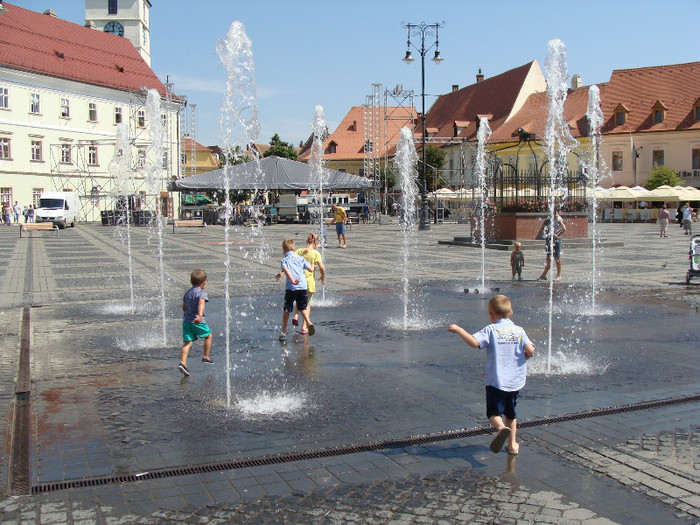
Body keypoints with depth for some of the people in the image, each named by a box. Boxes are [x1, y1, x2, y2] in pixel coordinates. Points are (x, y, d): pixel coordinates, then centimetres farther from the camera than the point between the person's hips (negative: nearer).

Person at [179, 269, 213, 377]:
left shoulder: (187, 292, 15)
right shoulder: (202, 293, -8)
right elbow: (201, 304, -28)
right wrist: (200, 315, -42)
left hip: (186, 320, 6)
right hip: (197, 322, -6)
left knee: (187, 342, 1)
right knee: (208, 336, 18)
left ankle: (182, 363, -16)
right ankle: (206, 357, 24)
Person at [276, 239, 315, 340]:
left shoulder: (284, 260, 2)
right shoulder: (301, 258, 11)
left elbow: (286, 270, -18)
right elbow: (311, 269, 14)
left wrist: (292, 281, -21)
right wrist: (313, 266, 36)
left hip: (290, 287, -3)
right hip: (303, 287, 3)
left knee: (287, 309, 8)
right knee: (302, 307, 15)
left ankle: (283, 330, 14)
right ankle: (308, 322, -9)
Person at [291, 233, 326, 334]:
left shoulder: (299, 251, 2)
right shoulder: (316, 253, -7)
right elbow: (322, 267, -12)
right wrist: (323, 278, 4)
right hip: (309, 280, -3)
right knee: (307, 303, 10)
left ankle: (296, 316, 4)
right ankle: (304, 327, 8)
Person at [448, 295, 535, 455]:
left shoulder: (491, 330, -7)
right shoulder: (519, 331, 4)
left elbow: (474, 342, -22)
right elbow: (531, 351, -7)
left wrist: (459, 330, -11)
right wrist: (523, 357, 15)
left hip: (496, 381, -4)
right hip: (516, 382, 4)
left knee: (494, 412, -1)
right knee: (511, 413, 21)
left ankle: (501, 428, -31)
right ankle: (512, 444, 26)